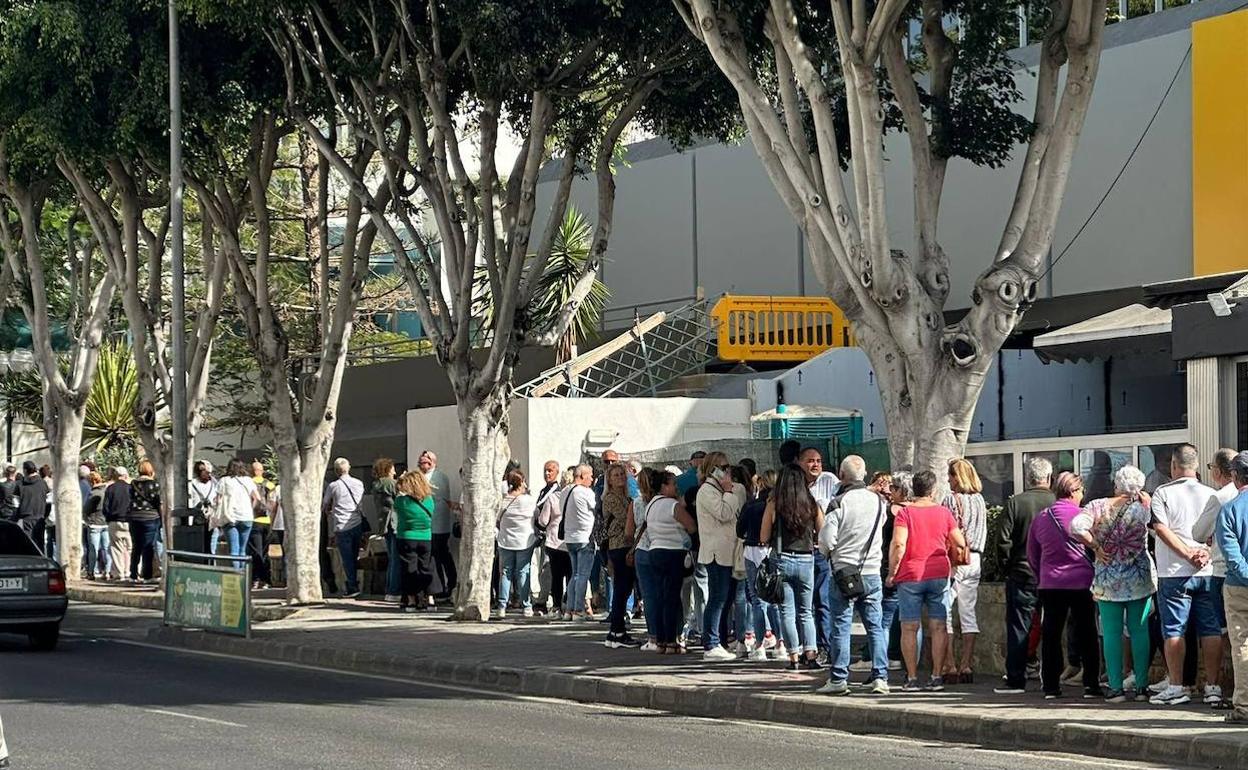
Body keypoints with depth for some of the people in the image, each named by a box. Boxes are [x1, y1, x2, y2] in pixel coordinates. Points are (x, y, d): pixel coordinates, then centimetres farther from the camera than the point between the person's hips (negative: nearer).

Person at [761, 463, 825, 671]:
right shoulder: (812, 505, 0)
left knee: (787, 611, 5)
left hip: (782, 559, -2)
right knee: (805, 611, 14)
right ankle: (810, 653, 3)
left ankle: (794, 657, 3)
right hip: (806, 560, 2)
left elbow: (764, 537, -1)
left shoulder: (774, 505, -5)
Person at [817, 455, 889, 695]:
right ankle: (880, 677, 4)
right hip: (872, 572, 4)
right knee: (876, 627, 7)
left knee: (841, 626, 1)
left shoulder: (839, 502, -11)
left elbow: (826, 540, -11)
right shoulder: (879, 501, 3)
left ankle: (838, 679, 1)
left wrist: (827, 552, 9)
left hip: (844, 571, -4)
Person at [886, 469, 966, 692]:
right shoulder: (944, 512, 3)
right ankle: (937, 677, 3)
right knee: (938, 627, 5)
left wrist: (892, 573, -6)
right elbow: (960, 543, 5)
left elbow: (898, 544, -16)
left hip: (910, 576, -2)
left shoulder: (905, 512, -4)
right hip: (939, 574, 2)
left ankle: (912, 678, 2)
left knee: (909, 628, 3)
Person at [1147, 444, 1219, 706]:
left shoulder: (1163, 493, -2)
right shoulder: (1211, 494, 8)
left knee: (1174, 630, 1)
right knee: (1211, 629, 7)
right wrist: (1205, 552, -8)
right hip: (1209, 572, 3)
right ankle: (1213, 686, 7)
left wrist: (1188, 554, -12)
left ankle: (1176, 687, 0)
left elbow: (1161, 529, -11)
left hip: (1174, 573, -3)